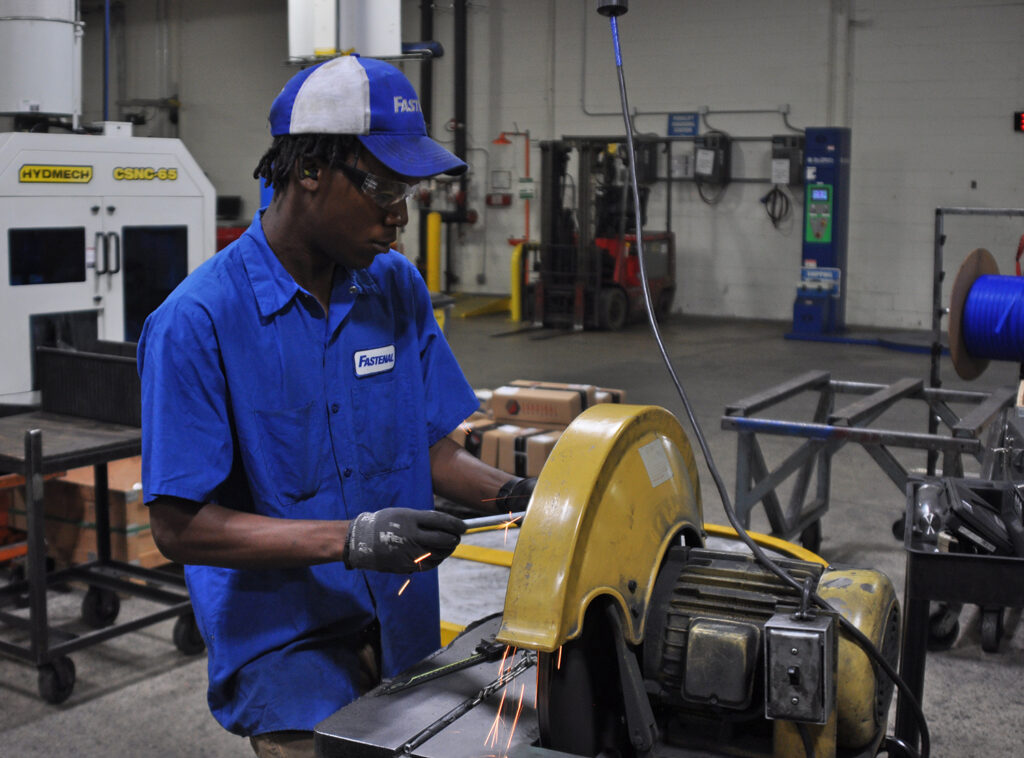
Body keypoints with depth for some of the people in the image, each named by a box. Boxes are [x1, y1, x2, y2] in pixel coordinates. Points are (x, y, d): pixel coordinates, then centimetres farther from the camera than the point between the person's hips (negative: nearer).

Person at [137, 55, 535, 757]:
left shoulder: (399, 286, 2)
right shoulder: (196, 322, -16)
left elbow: (433, 448, 8)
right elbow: (180, 525, -17)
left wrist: (507, 494, -12)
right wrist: (349, 539, -26)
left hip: (406, 641, 5)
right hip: (288, 652, -5)